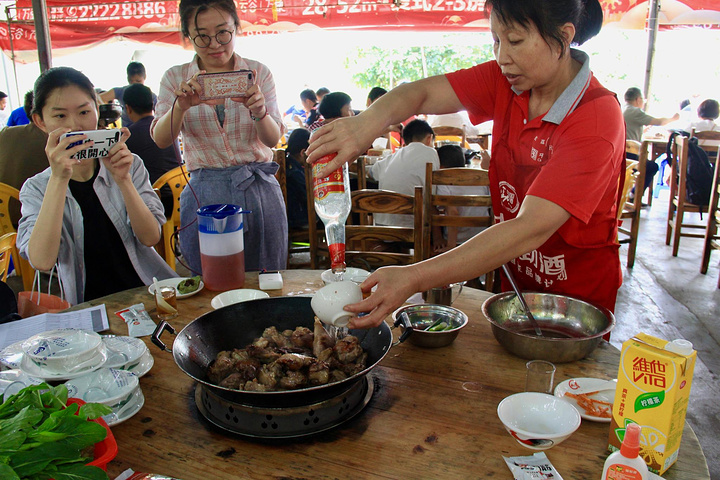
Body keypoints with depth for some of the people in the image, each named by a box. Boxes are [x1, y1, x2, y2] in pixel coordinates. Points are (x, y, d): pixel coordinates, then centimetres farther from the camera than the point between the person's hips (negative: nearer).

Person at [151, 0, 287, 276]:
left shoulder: (258, 73, 4)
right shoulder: (175, 78, 5)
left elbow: (273, 140, -3)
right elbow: (161, 140, -5)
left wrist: (259, 111, -25)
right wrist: (181, 106, -25)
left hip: (260, 190, 0)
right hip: (204, 195, 0)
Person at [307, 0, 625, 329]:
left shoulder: (597, 119, -27)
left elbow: (531, 230, -36)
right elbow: (421, 93, -13)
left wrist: (415, 278, -45)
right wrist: (368, 123, -37)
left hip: (578, 299, -5)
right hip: (517, 284, 5)